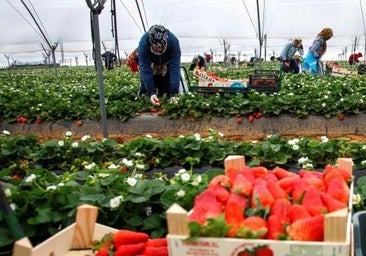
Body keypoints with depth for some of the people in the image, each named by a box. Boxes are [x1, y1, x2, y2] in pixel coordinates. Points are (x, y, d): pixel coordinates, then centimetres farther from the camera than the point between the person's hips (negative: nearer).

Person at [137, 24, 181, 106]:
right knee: (145, 88, -6)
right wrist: (151, 92, -50)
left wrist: (174, 93, -47)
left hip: (166, 65, 1)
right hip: (149, 64, 0)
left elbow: (175, 67, -39)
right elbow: (145, 68, -39)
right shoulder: (143, 42, -39)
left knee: (166, 90, -3)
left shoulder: (174, 41, -38)